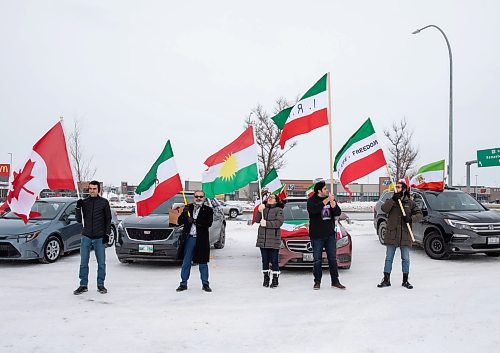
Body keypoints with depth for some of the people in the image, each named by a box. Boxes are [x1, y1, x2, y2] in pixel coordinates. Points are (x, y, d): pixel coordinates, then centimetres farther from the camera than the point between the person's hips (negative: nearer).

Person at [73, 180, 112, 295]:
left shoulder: (104, 202, 1)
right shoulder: (84, 202, 6)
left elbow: (108, 220, 4)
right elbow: (79, 220, 6)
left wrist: (107, 234, -4)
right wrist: (78, 208, -7)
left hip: (100, 238, -2)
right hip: (86, 237, 2)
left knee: (101, 263, 3)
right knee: (83, 262, 4)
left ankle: (100, 285, 15)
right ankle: (83, 285, 14)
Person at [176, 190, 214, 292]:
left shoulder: (208, 210, 3)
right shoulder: (188, 208, 8)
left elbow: (208, 223, -11)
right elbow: (179, 222, 4)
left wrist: (194, 221, -16)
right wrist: (184, 214, -15)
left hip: (201, 239, -1)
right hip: (189, 238, 2)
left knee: (203, 263, 7)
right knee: (186, 262, 7)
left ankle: (205, 284, 16)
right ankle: (183, 283, 15)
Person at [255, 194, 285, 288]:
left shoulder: (278, 210, 1)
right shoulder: (263, 208, 14)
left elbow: (279, 222, -12)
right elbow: (257, 220, 3)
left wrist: (267, 223, -17)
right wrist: (259, 211, -13)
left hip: (274, 239, -4)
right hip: (262, 238, 4)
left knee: (274, 260, -3)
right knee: (265, 260, 10)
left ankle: (275, 280, 6)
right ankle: (266, 279, 19)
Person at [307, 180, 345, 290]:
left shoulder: (331, 199, 9)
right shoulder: (312, 200, -3)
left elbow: (338, 213, 0)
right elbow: (312, 209, -25)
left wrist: (333, 203, -17)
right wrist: (325, 201, -26)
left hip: (330, 234, 4)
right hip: (317, 235, -4)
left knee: (332, 258, 7)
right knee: (317, 259, 2)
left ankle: (335, 281, 15)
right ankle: (317, 282, 11)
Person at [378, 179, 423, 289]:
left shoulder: (410, 203, 6)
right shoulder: (391, 201, 6)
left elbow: (419, 215, 4)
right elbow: (384, 209, -14)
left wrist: (411, 218, -14)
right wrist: (393, 199, -22)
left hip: (405, 236, 0)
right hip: (391, 235, 0)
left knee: (405, 259, 8)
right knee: (389, 258, 5)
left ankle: (405, 280, 21)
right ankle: (386, 280, 14)